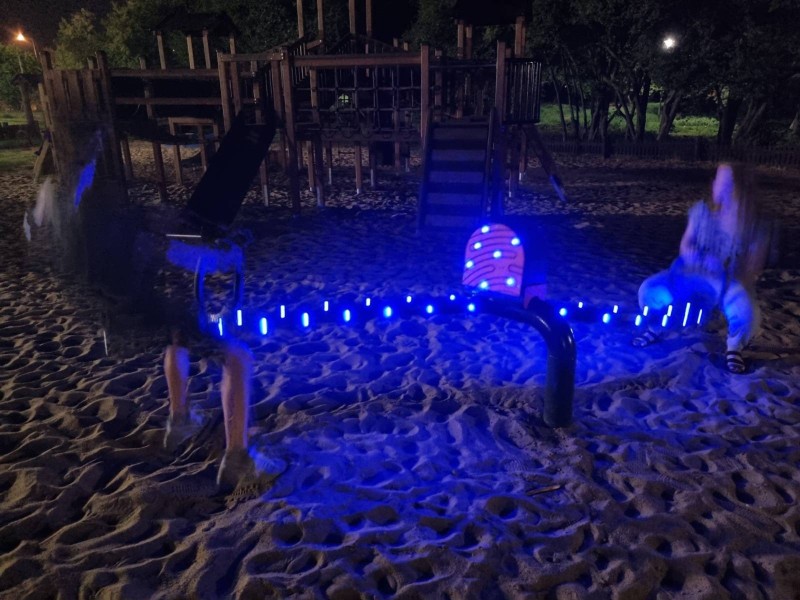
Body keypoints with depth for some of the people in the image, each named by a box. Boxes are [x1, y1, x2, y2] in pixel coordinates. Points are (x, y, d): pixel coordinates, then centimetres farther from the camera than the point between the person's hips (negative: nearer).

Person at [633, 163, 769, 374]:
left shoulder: (754, 224, -14)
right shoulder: (702, 209, -7)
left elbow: (753, 267, -10)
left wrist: (725, 280, -26)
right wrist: (689, 252, -20)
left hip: (731, 281, -3)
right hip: (696, 274, 3)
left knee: (745, 314, -36)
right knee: (650, 289, -20)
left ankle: (734, 347, 1)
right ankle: (656, 328, 13)